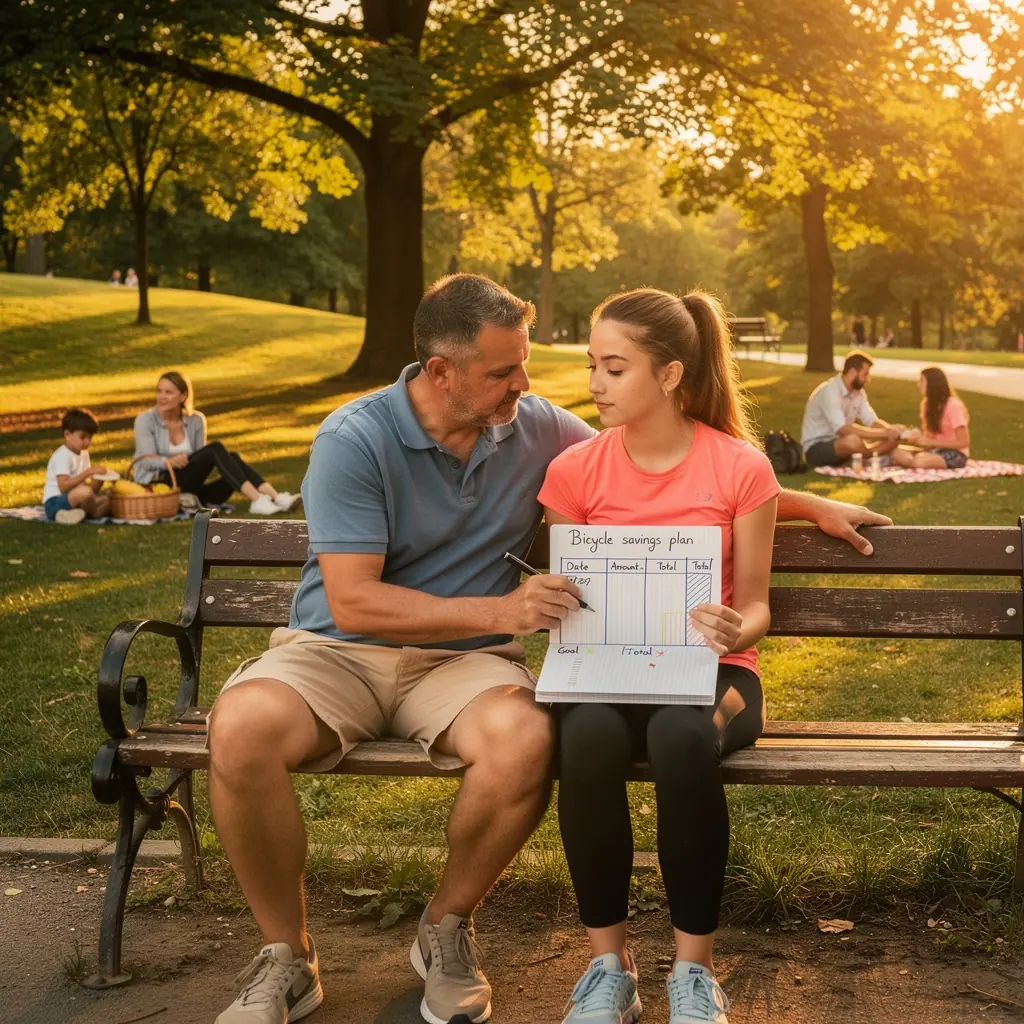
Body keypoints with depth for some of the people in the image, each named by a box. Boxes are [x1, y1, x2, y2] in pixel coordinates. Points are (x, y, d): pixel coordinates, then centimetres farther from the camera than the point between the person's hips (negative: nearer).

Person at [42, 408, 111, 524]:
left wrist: (99, 477, -9)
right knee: (85, 492, -35)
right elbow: (63, 487, -28)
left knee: (106, 500, -2)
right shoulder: (62, 456, -15)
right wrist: (88, 472, -30)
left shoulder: (83, 453, 14)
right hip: (55, 503, -9)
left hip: (73, 499, 9)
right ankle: (93, 514, -5)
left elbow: (89, 488, 13)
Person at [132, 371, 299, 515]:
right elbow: (148, 461, -14)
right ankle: (256, 500, -39)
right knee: (215, 449, -26)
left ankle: (277, 498, -38)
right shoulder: (145, 420, -4)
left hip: (187, 489, 5)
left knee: (232, 457, -21)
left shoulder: (196, 421, 7)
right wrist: (168, 462, -34)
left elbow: (199, 461, 3)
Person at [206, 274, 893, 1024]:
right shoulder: (354, 441, -11)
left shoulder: (537, 430, 3)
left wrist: (808, 504, 12)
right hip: (337, 652, -2)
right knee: (243, 728, -35)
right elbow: (353, 602, -17)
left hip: (462, 659, 2)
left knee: (524, 740, -34)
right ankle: (287, 958, -11)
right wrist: (502, 610, -23)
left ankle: (448, 930, -4)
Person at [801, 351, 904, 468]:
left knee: (893, 439, -7)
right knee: (852, 440, -40)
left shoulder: (858, 391, 4)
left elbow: (872, 422, 4)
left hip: (838, 444, 8)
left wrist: (891, 429, -20)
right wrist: (885, 433, -33)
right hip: (816, 449, -8)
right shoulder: (829, 391, -24)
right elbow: (843, 430, -34)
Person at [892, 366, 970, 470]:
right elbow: (928, 435, 11)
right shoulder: (927, 403, 7)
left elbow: (963, 442, -16)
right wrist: (917, 438, -13)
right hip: (935, 450, 7)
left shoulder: (953, 406, -15)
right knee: (897, 453, -19)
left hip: (956, 454, -7)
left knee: (920, 460, -38)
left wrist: (930, 442, -18)